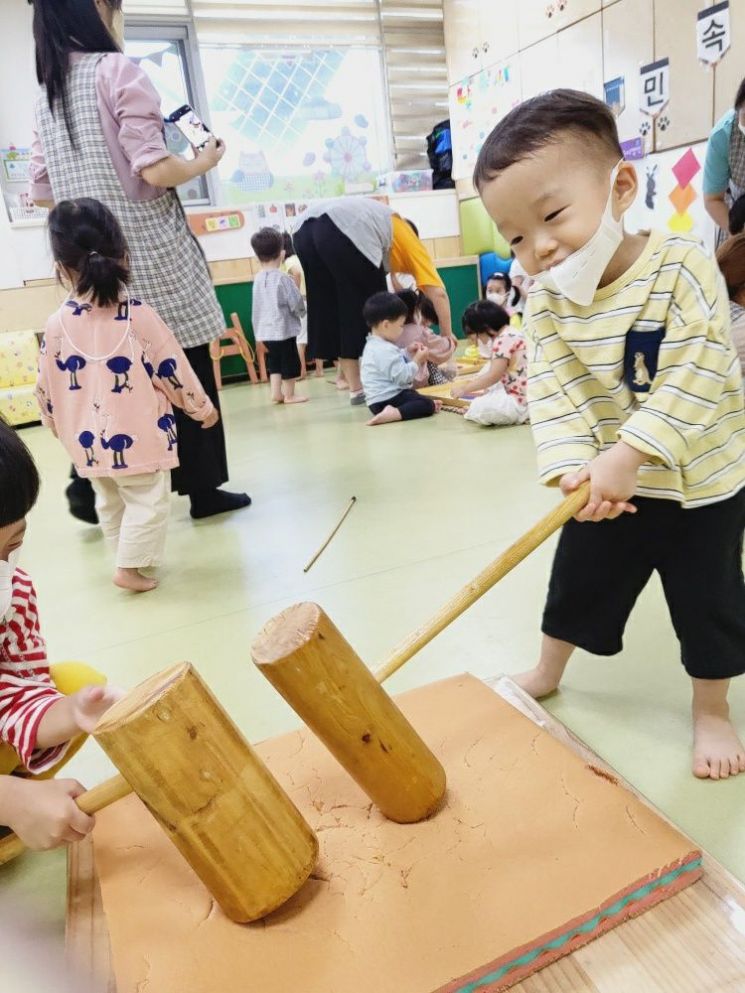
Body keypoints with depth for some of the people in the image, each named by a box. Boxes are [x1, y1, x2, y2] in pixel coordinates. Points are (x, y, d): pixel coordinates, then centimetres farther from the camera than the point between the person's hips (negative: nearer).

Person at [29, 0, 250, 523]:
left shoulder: (47, 94, 13)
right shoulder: (119, 70, -7)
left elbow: (43, 192, 14)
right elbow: (155, 170, -17)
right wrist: (204, 162, 2)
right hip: (150, 253, -6)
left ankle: (92, 483, 9)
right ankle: (204, 486, 12)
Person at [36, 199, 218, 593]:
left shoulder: (57, 324, -5)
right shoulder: (139, 314, -12)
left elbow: (46, 388, 4)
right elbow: (172, 369, -5)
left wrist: (59, 426, 22)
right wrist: (202, 407, 10)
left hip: (91, 441, 4)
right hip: (138, 436, -4)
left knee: (110, 503, 21)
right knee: (147, 501, 8)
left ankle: (129, 557, 35)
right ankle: (129, 567, 5)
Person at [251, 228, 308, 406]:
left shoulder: (258, 279, 5)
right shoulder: (282, 278, -14)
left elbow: (257, 308, 11)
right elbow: (296, 304, -11)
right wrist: (302, 311, 8)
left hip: (265, 331, 6)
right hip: (284, 329, -6)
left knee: (274, 362, 15)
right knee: (290, 363, 5)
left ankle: (276, 393, 15)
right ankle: (289, 395, 12)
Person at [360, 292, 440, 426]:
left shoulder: (374, 345, 14)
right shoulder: (385, 350, -20)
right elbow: (402, 376, -23)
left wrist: (408, 353, 10)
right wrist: (417, 360, -10)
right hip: (386, 399, -11)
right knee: (428, 405, -20)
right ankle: (393, 413, -32)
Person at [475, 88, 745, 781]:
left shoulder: (683, 269, -20)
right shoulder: (548, 300, -9)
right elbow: (552, 390, -15)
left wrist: (628, 453, -34)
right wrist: (572, 464, -30)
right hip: (610, 485, 3)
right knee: (578, 582, 17)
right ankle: (546, 672, 41)